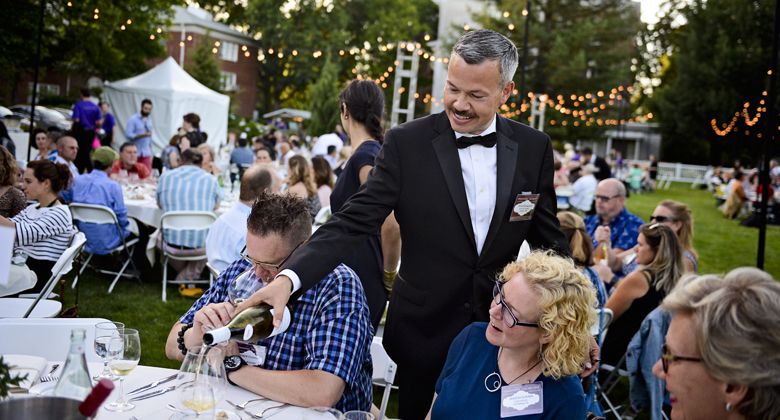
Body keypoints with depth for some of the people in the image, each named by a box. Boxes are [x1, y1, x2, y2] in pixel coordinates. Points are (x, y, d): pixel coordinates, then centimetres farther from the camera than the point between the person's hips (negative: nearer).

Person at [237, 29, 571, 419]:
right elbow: (353, 222, -16)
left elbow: (548, 239, 6)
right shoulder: (407, 143, -11)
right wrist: (288, 278, -30)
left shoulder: (534, 148, -3)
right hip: (424, 329, -2)